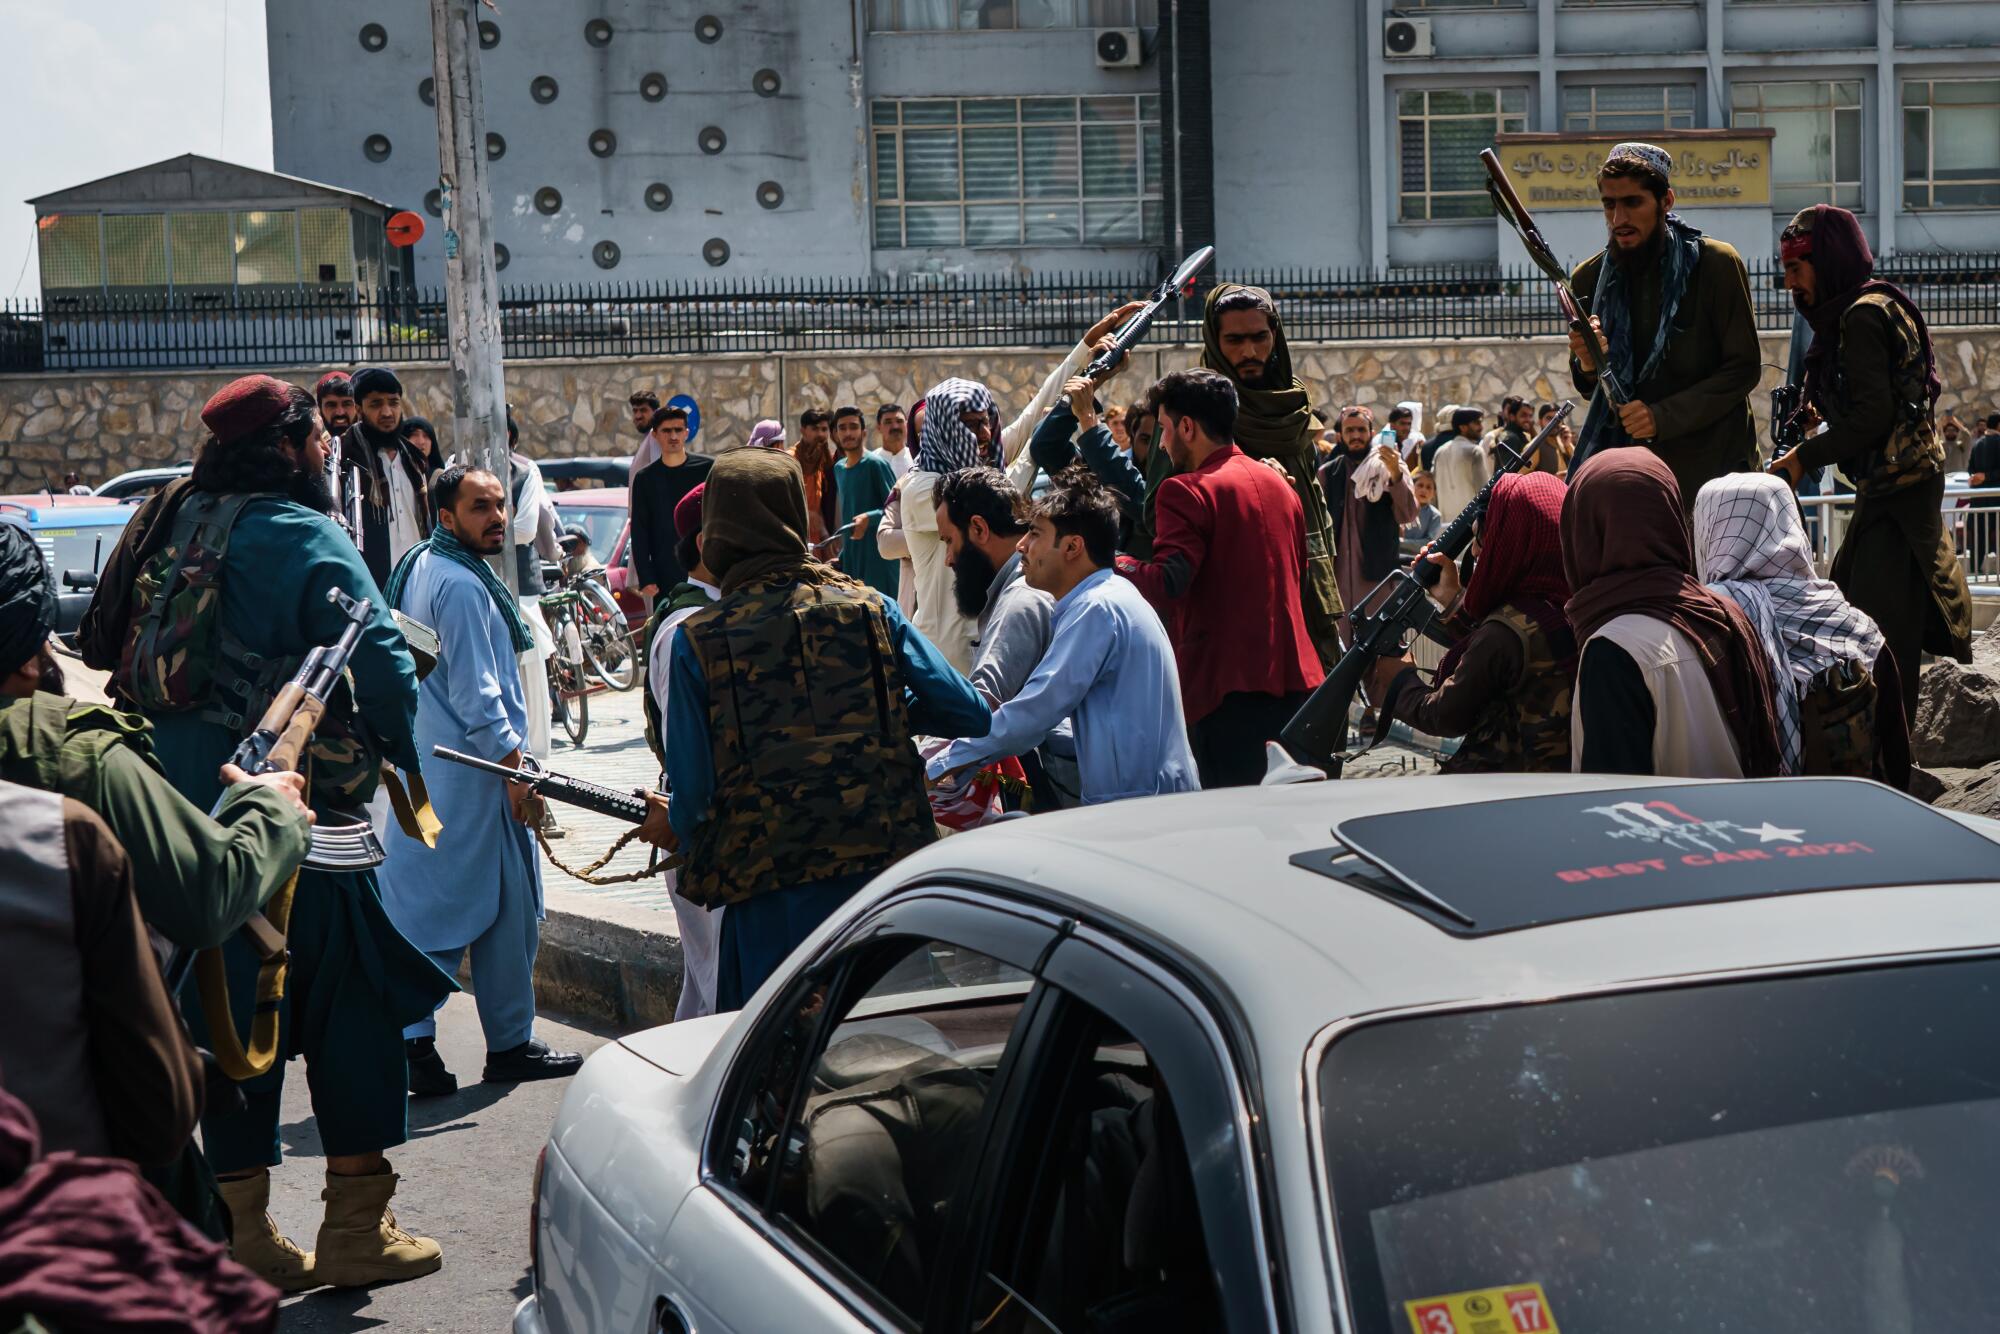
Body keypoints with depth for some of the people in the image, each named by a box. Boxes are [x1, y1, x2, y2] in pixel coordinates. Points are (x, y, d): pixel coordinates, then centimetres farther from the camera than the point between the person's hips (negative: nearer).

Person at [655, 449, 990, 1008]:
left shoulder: (696, 640, -3)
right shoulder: (871, 609, 2)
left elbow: (692, 792, -2)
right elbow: (971, 714, 3)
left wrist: (681, 831, 19)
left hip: (768, 897, -2)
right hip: (885, 871, 2)